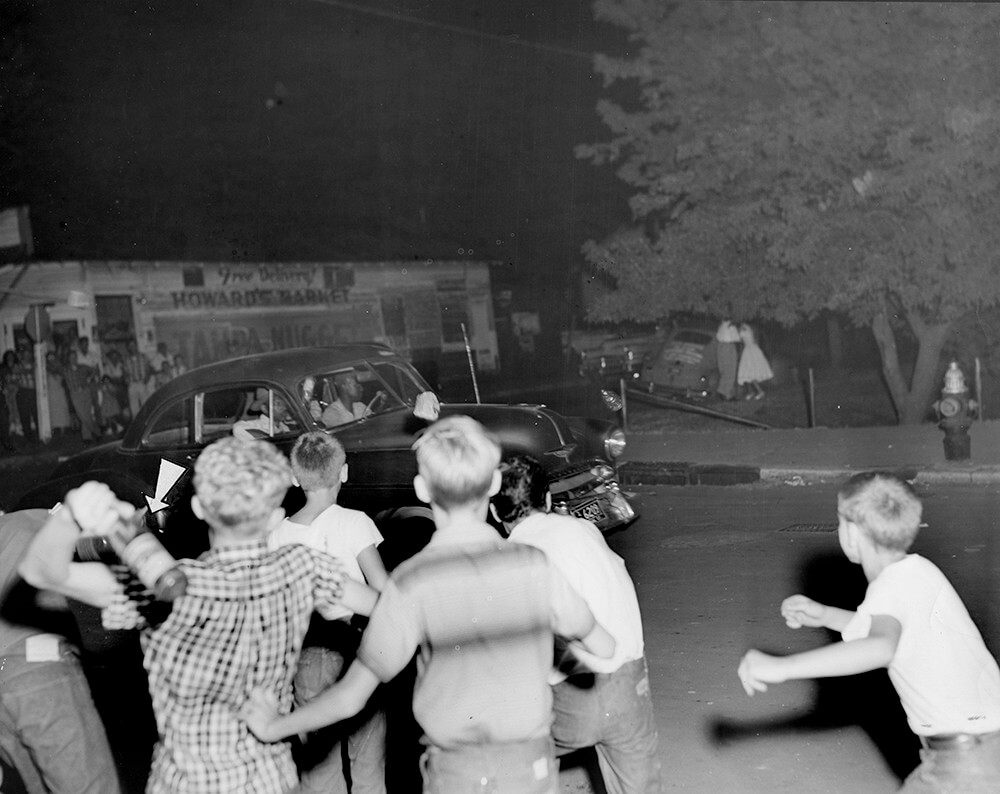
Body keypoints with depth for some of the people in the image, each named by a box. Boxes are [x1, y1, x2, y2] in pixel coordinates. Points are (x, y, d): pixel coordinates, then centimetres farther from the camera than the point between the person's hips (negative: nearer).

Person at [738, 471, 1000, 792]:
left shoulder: (895, 585, -21)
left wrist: (782, 666, -49)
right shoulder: (916, 570, 7)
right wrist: (825, 615, 22)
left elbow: (881, 647, -44)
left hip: (966, 763, -10)